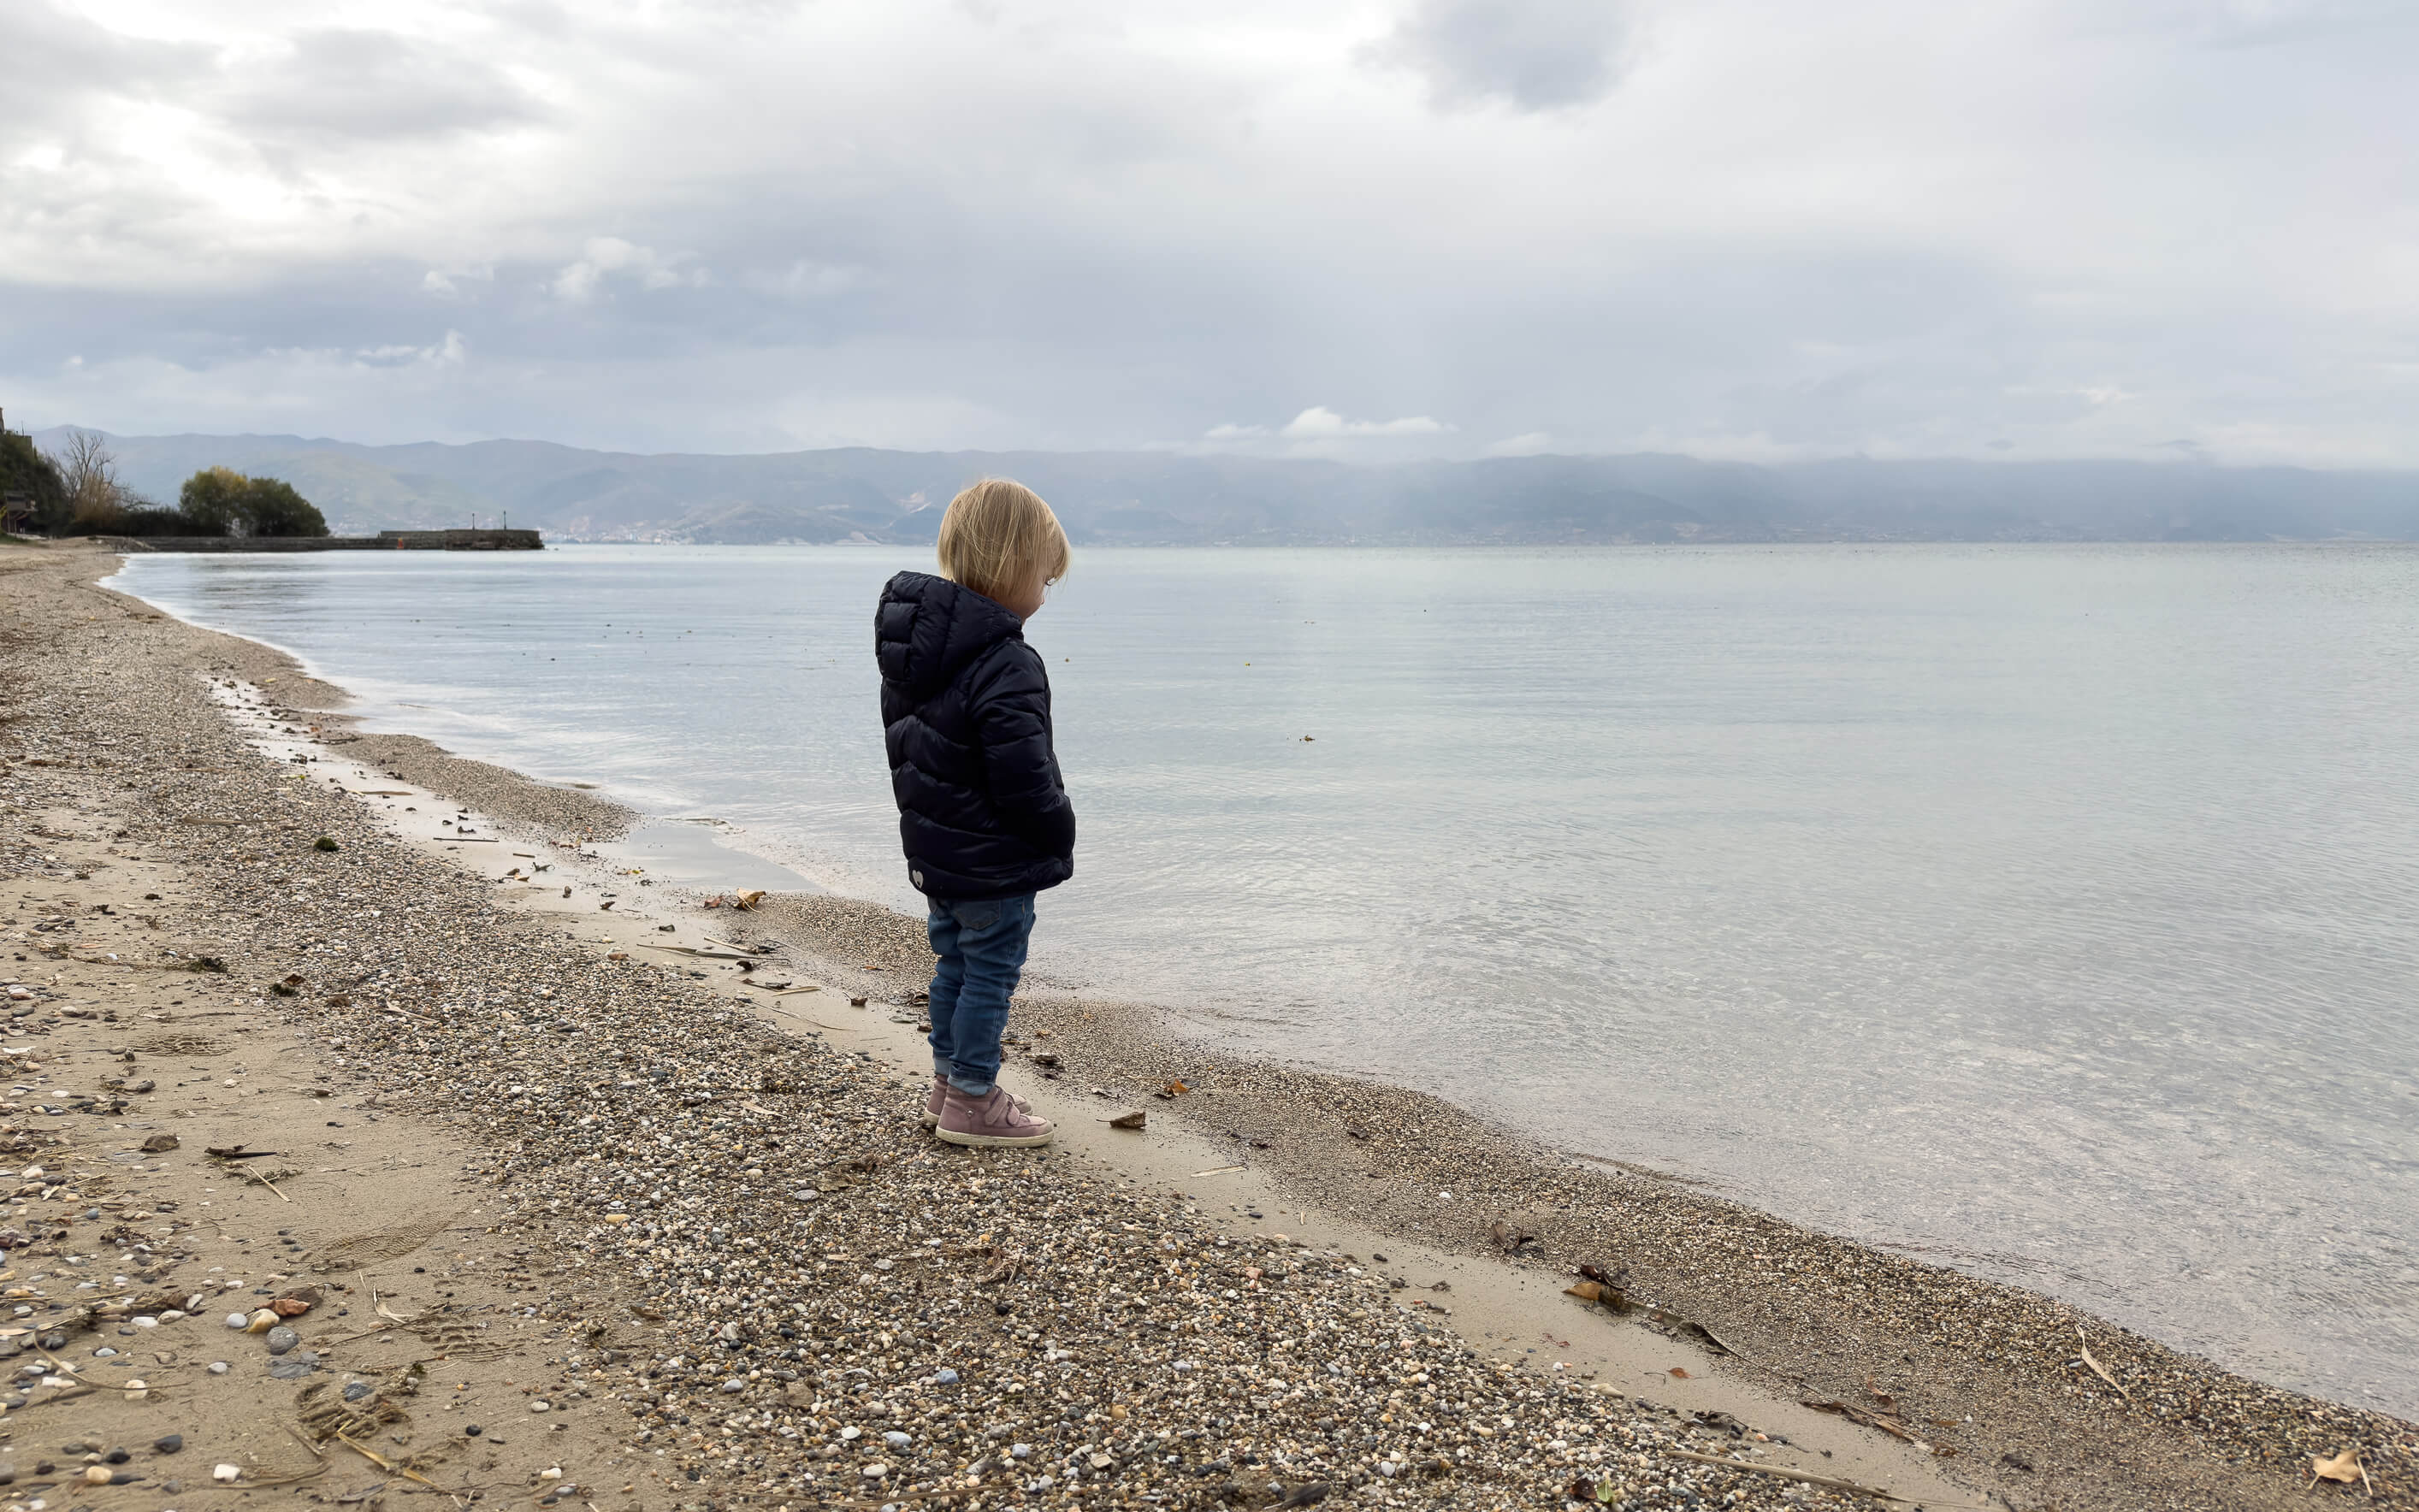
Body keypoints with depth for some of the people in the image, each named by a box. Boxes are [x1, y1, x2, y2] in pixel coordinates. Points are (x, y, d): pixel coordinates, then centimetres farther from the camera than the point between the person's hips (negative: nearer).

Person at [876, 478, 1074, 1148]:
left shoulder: (913, 648, 3)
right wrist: (1059, 834, -8)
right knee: (991, 973, 5)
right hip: (995, 863, -9)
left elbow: (900, 743, 13)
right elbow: (1025, 781, -25)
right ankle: (973, 1101, 15)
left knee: (955, 964, 21)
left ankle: (948, 1083, 33)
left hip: (934, 848, 9)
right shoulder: (1007, 670, -26)